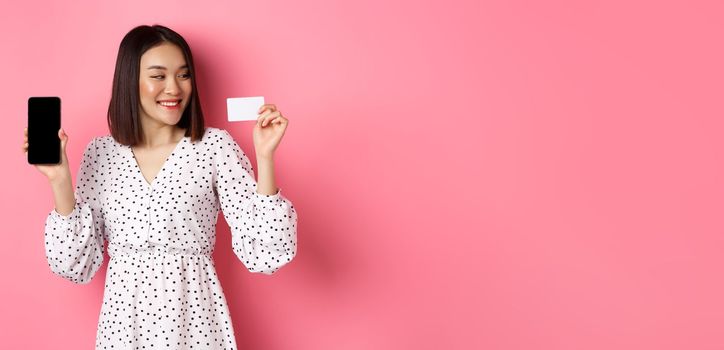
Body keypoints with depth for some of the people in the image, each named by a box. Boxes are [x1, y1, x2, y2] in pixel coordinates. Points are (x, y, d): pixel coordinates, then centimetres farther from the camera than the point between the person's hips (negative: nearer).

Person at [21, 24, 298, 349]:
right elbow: (77, 266, 0)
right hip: (123, 321, 2)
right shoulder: (100, 152, 1)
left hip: (195, 319, -2)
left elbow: (264, 255, -13)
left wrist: (265, 157, -20)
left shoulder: (215, 146, -6)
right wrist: (60, 182, -10)